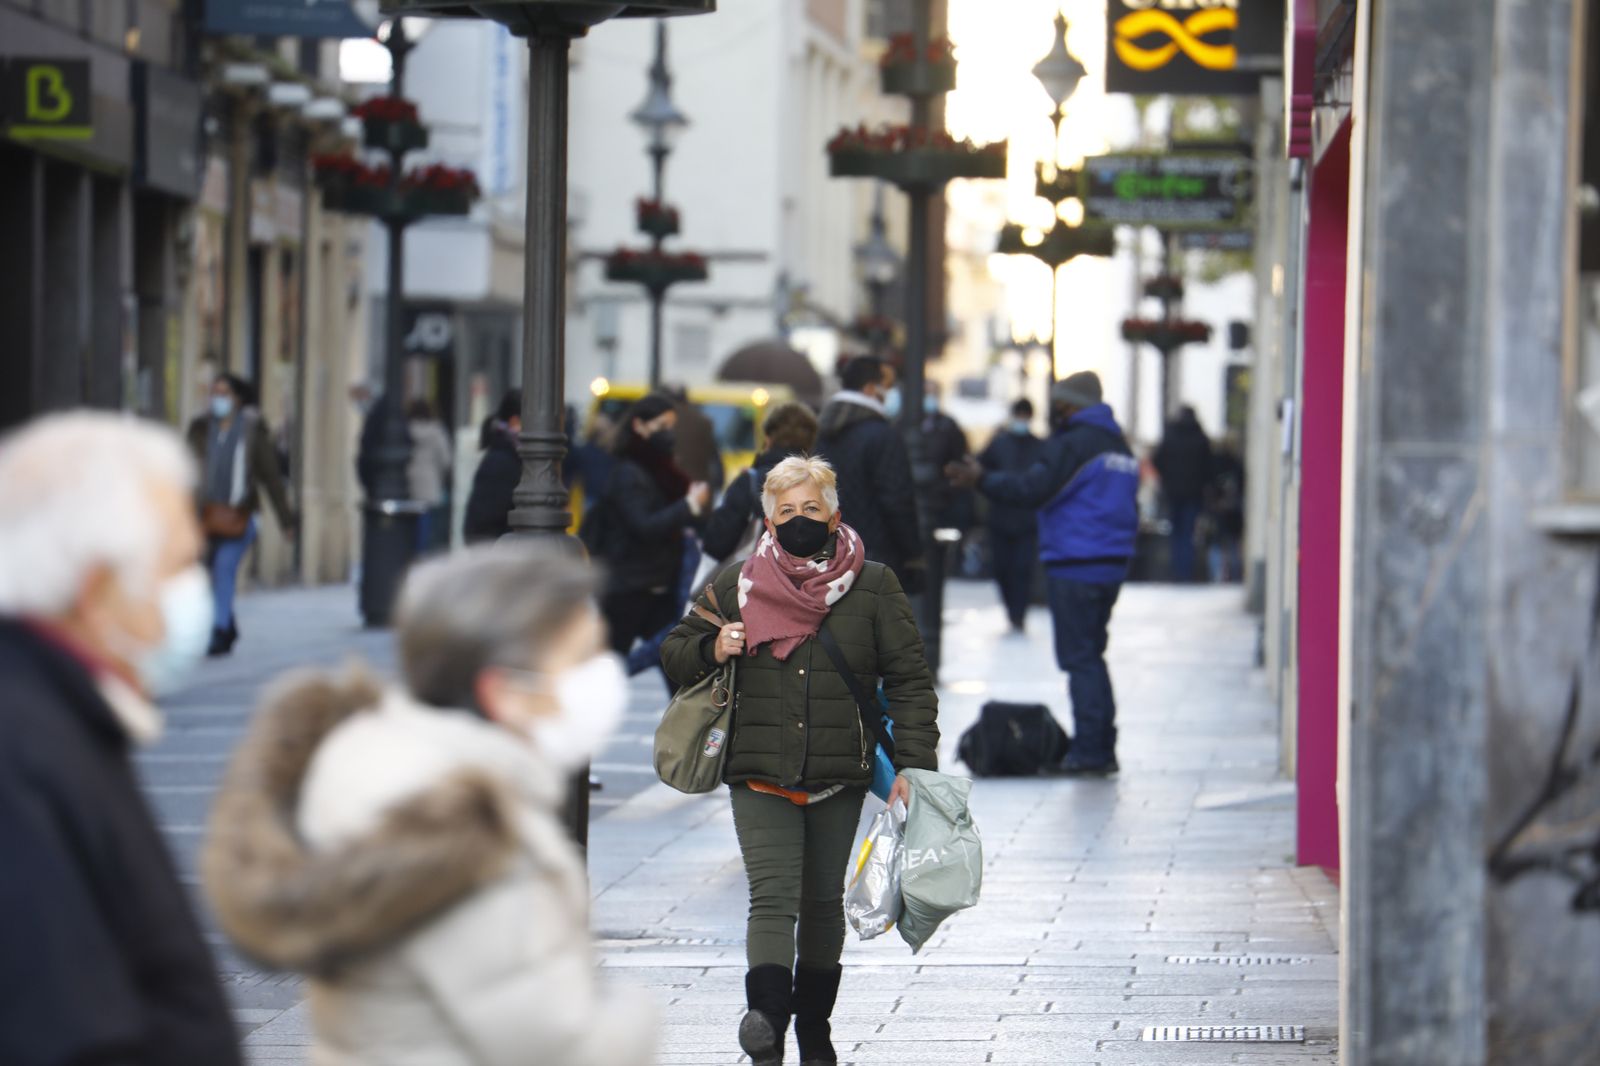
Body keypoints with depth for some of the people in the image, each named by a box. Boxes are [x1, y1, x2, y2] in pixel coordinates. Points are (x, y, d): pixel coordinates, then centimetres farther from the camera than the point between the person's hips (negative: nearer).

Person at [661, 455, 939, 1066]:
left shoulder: (872, 586, 2)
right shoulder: (736, 585, 4)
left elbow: (910, 680, 2)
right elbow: (674, 653, 14)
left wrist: (912, 763, -8)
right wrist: (712, 651, -10)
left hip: (840, 775, 1)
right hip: (760, 773, -1)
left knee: (823, 901, 12)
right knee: (773, 897, -15)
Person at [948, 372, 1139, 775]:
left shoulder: (1072, 445, -11)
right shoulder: (1119, 447, 17)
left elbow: (1032, 490, -18)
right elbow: (1129, 511, 21)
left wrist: (981, 479, -11)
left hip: (1076, 567, -9)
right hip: (1112, 565, 9)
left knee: (1079, 658, -6)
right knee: (1091, 655, 15)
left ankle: (1089, 749, -8)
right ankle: (1103, 749, 13)